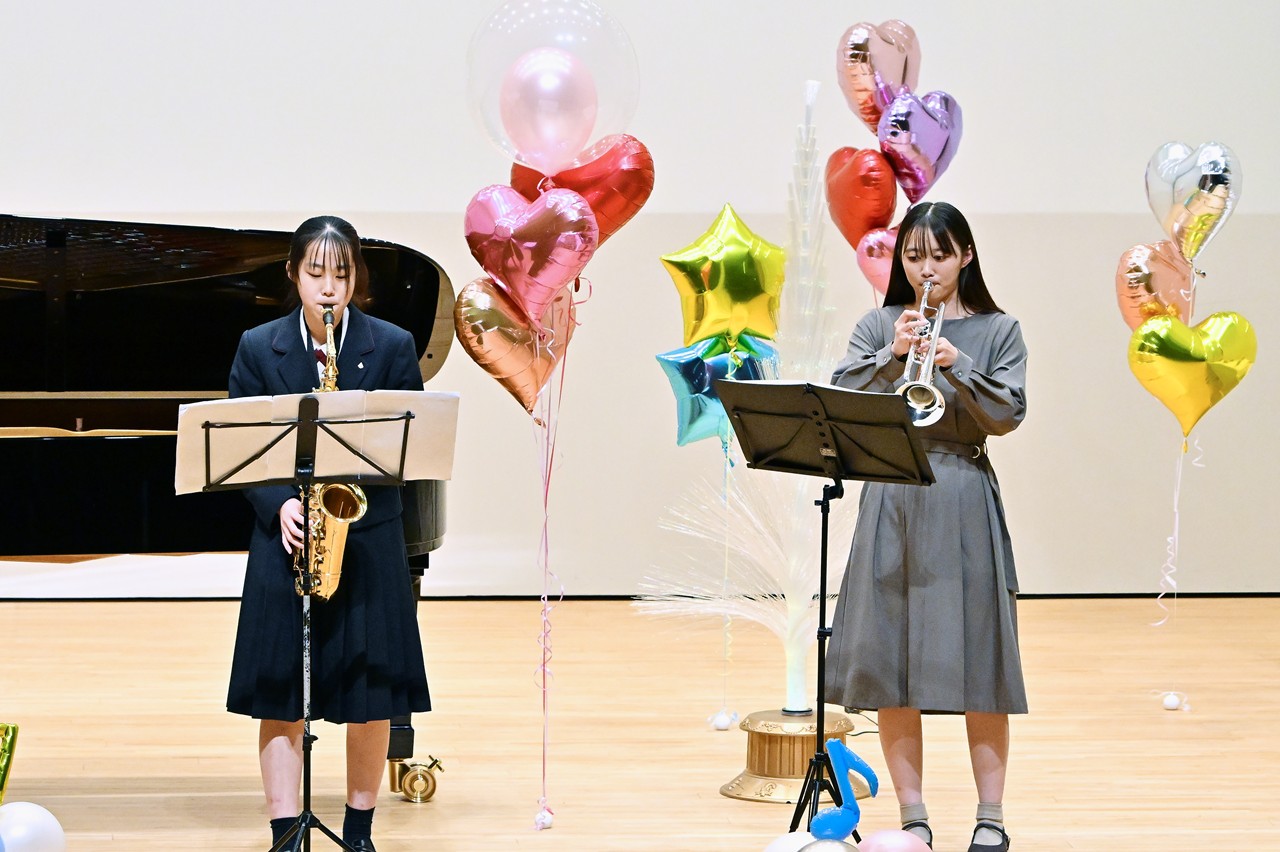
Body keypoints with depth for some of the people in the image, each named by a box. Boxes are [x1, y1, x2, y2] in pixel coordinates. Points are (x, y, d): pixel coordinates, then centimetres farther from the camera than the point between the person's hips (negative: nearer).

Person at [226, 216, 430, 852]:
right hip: (285, 537, 0)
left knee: (371, 697, 4)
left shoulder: (392, 346, 2)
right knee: (279, 697, -1)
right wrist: (280, 504, -14)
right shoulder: (258, 348, 3)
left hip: (368, 536, 0)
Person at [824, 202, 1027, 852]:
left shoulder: (997, 331, 5)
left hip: (965, 505, -1)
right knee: (889, 660, 2)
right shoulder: (878, 326, 8)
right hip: (892, 500, 1)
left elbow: (1009, 414, -6)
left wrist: (956, 366, -19)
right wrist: (894, 355, -16)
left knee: (976, 656, 1)